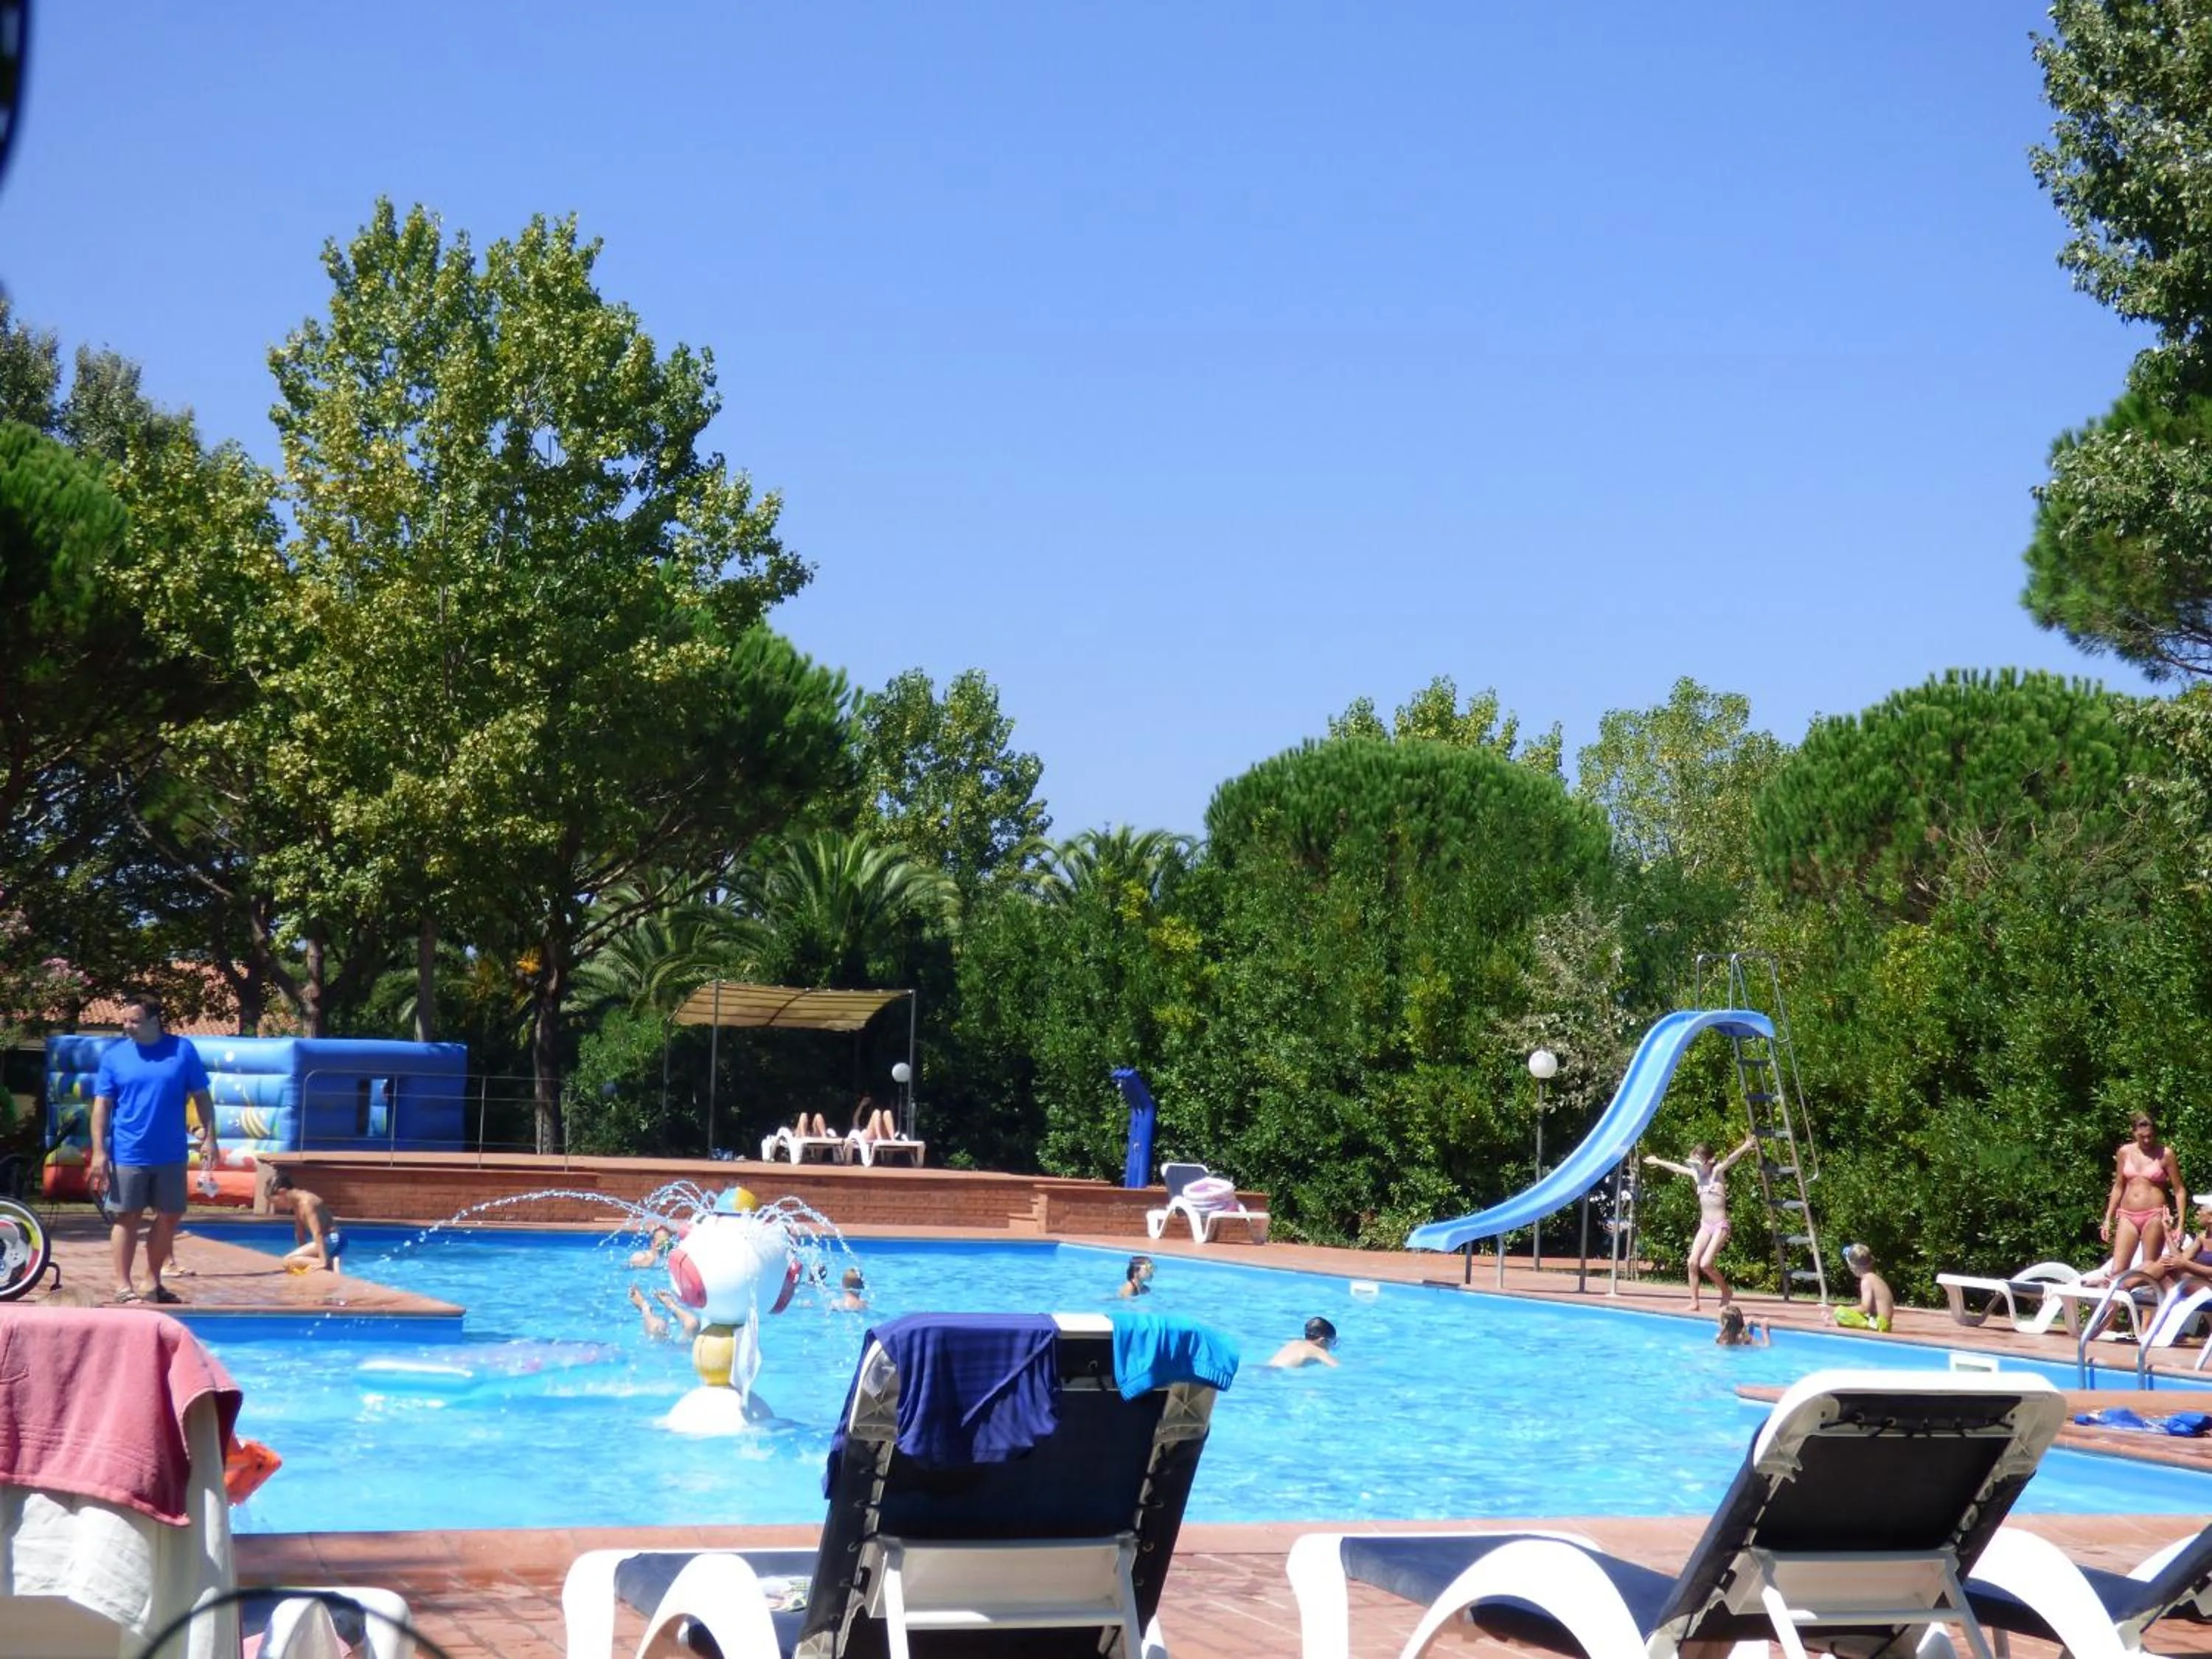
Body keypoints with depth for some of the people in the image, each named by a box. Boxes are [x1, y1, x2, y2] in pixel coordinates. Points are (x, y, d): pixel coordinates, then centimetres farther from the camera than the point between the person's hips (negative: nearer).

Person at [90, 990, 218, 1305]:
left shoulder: (182, 1051, -1)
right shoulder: (114, 1054, -2)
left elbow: (201, 1096, 4)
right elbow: (102, 1105, -2)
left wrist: (209, 1137, -4)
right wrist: (99, 1152, -9)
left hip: (171, 1154, 2)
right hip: (127, 1154, -2)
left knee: (170, 1218, 9)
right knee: (126, 1218, 2)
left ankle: (153, 1282, 24)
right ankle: (123, 1285, 10)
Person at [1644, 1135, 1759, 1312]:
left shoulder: (1717, 1172, -9)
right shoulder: (1697, 1174, 8)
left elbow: (1730, 1160, -28)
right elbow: (1676, 1167, 24)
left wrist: (1745, 1148, -45)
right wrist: (1658, 1162, 37)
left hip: (1720, 1226, -7)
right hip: (1705, 1226, 7)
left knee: (1706, 1264, -16)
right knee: (1693, 1262, -4)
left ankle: (1726, 1292, 5)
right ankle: (1695, 1303, 1)